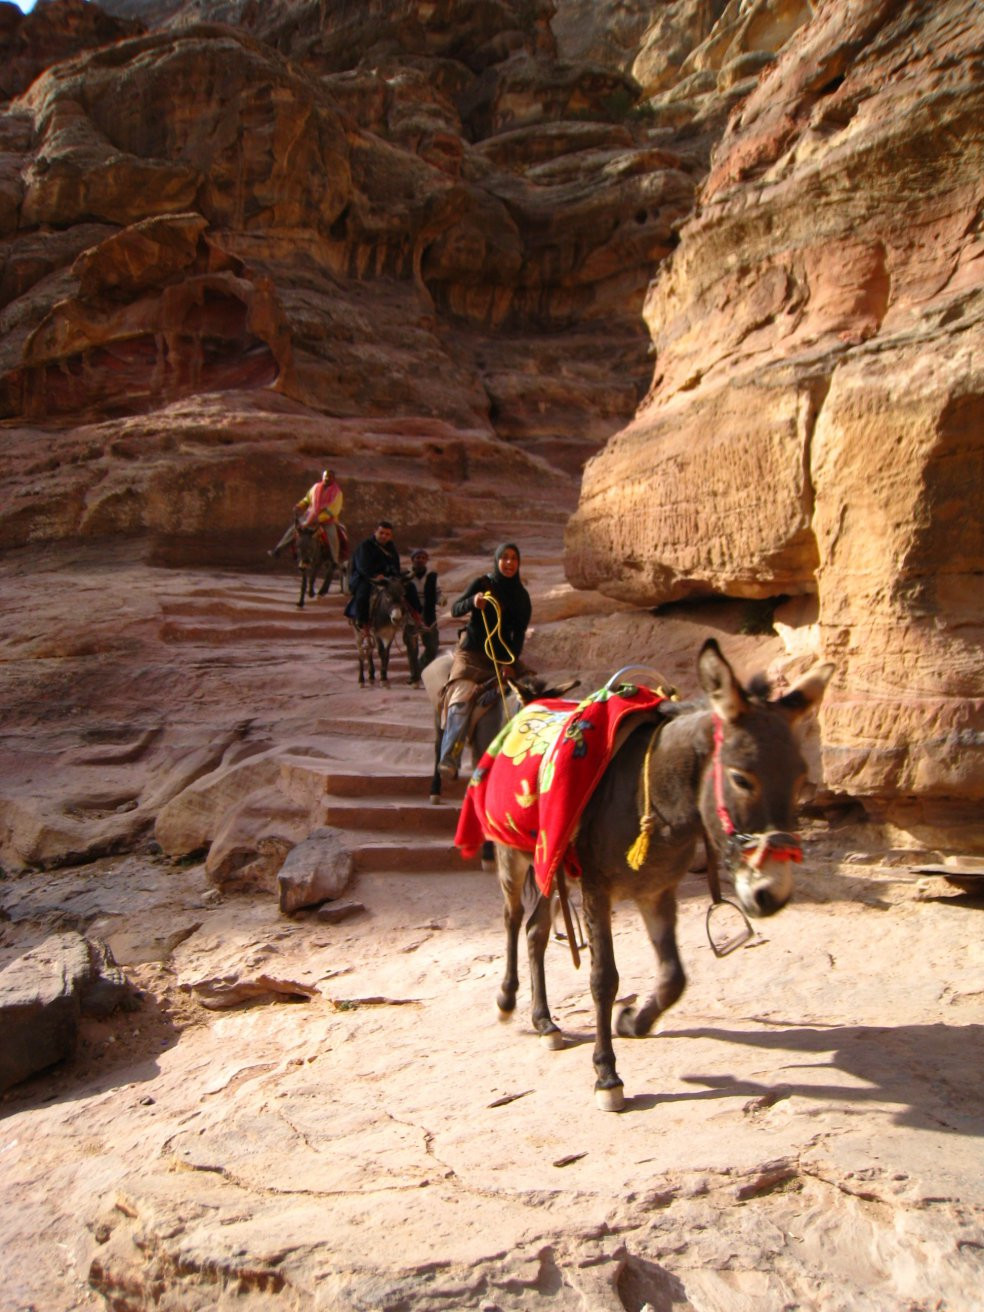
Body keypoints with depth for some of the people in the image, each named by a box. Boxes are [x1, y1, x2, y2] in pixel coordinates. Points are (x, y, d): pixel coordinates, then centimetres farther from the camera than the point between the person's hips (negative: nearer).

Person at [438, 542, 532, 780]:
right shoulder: (482, 583, 0)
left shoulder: (521, 596, 8)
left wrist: (511, 663, -9)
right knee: (461, 700, -25)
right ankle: (448, 761, -31)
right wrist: (473, 602, -28)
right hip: (473, 653, -4)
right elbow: (455, 609, -7)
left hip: (505, 655, 4)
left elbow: (519, 634, 5)